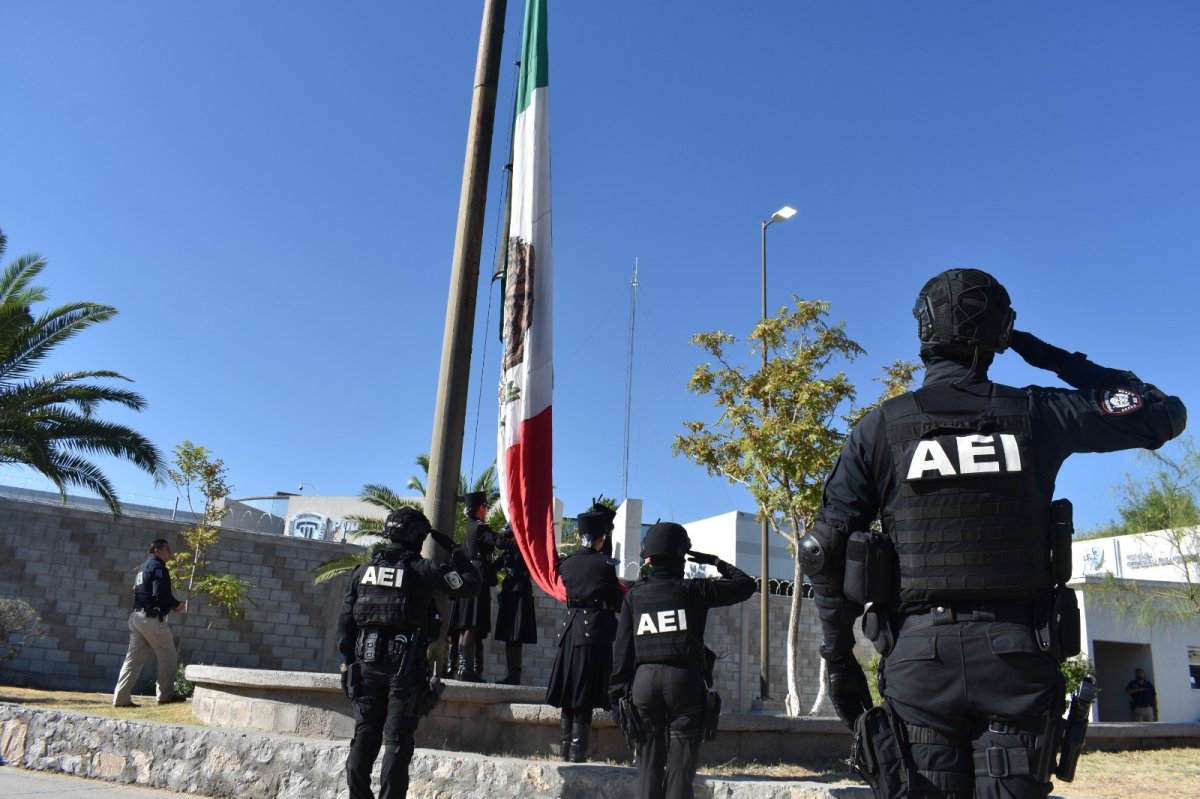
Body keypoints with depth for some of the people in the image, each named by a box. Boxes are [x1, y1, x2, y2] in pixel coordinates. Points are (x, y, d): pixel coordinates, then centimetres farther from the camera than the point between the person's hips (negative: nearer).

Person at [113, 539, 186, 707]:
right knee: (168, 656, 2)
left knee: (134, 658, 9)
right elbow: (160, 594, -21)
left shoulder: (143, 568, 22)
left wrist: (171, 605, 13)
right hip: (153, 618, -9)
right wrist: (176, 604, -6)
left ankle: (121, 698, 6)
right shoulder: (158, 567, -9)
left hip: (137, 616, 9)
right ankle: (166, 694, 7)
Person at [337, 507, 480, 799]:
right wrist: (455, 550, 6)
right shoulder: (423, 569, -8)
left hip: (366, 663, 4)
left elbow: (345, 620, 8)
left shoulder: (363, 570, 7)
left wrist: (347, 660, 15)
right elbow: (471, 583, -5)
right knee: (397, 740, 2)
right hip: (405, 665, -4)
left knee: (364, 735, 13)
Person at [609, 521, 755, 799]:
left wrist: (617, 688, 10)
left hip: (644, 679, 3)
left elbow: (623, 646, 5)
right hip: (684, 680, -2)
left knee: (648, 763, 9)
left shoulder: (635, 594, 5)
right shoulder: (692, 590, -2)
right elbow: (746, 585, 6)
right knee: (680, 765, 2)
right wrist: (717, 563, 18)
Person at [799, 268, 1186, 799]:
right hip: (1017, 652, 1)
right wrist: (1059, 360, 21)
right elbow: (1166, 412, 19)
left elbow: (825, 549, -3)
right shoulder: (1038, 414, 3)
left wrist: (838, 657, 4)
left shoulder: (881, 428, 1)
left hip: (920, 652, 0)